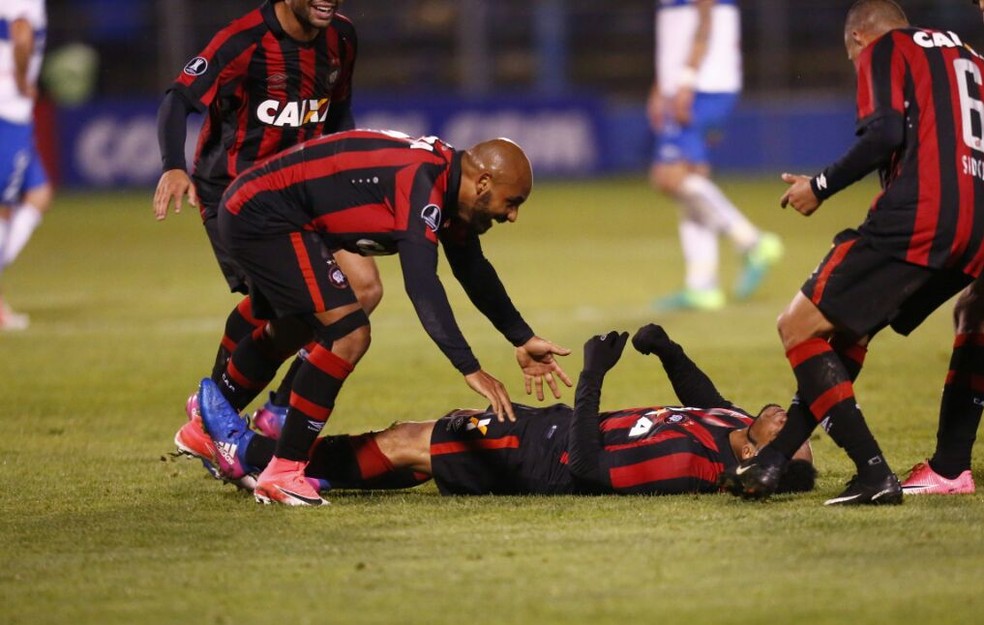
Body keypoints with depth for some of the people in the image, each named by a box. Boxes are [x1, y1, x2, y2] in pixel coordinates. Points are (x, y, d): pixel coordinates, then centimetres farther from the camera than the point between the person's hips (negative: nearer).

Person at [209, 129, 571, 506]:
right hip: (263, 216, -11)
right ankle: (282, 473, -13)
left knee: (290, 333, 30)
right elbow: (421, 284, -34)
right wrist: (470, 369, -36)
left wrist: (523, 339, 19)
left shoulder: (447, 181, 5)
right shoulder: (421, 182, -25)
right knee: (348, 334, -18)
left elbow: (474, 272, 20)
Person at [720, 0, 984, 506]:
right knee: (848, 329, 22)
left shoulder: (885, 49, 6)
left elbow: (887, 132, -11)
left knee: (798, 327, -3)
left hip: (915, 217, -9)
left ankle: (874, 473, -11)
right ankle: (772, 461, 19)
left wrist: (821, 186, -3)